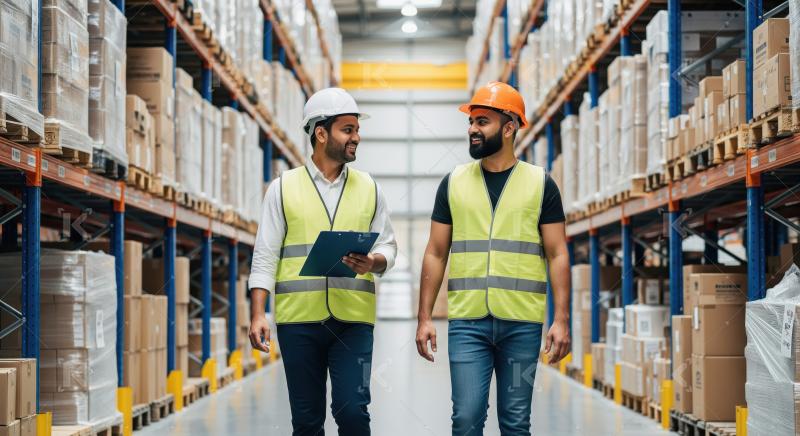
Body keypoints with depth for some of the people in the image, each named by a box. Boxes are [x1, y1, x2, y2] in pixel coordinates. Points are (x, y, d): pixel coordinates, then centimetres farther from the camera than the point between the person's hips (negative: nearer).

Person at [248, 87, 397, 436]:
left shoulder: (369, 189, 10)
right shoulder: (283, 188, 5)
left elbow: (388, 247, 10)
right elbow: (265, 257, 2)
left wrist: (372, 262, -13)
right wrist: (257, 315, -6)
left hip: (353, 319, 1)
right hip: (298, 319, 0)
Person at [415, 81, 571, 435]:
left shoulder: (540, 184, 3)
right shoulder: (454, 183, 8)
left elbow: (557, 255, 2)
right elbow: (435, 254, 8)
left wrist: (562, 319, -7)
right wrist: (424, 318, 2)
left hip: (522, 323, -1)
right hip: (467, 322, 1)